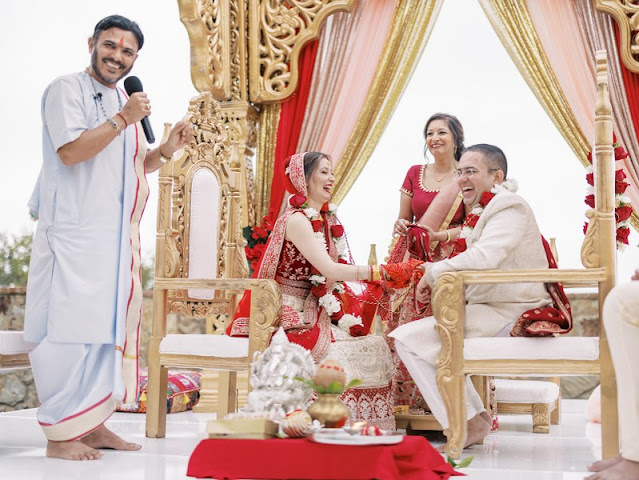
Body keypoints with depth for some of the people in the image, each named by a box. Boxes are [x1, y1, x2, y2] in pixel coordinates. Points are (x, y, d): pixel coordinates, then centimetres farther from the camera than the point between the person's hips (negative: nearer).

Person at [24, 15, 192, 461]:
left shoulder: (123, 101, 22)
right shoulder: (67, 89, -3)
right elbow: (70, 150, -16)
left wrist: (167, 149, 9)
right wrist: (122, 120, -16)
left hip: (118, 236, 9)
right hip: (75, 234, -8)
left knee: (112, 326, 8)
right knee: (71, 327, -9)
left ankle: (93, 424, 16)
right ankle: (60, 433, -2)